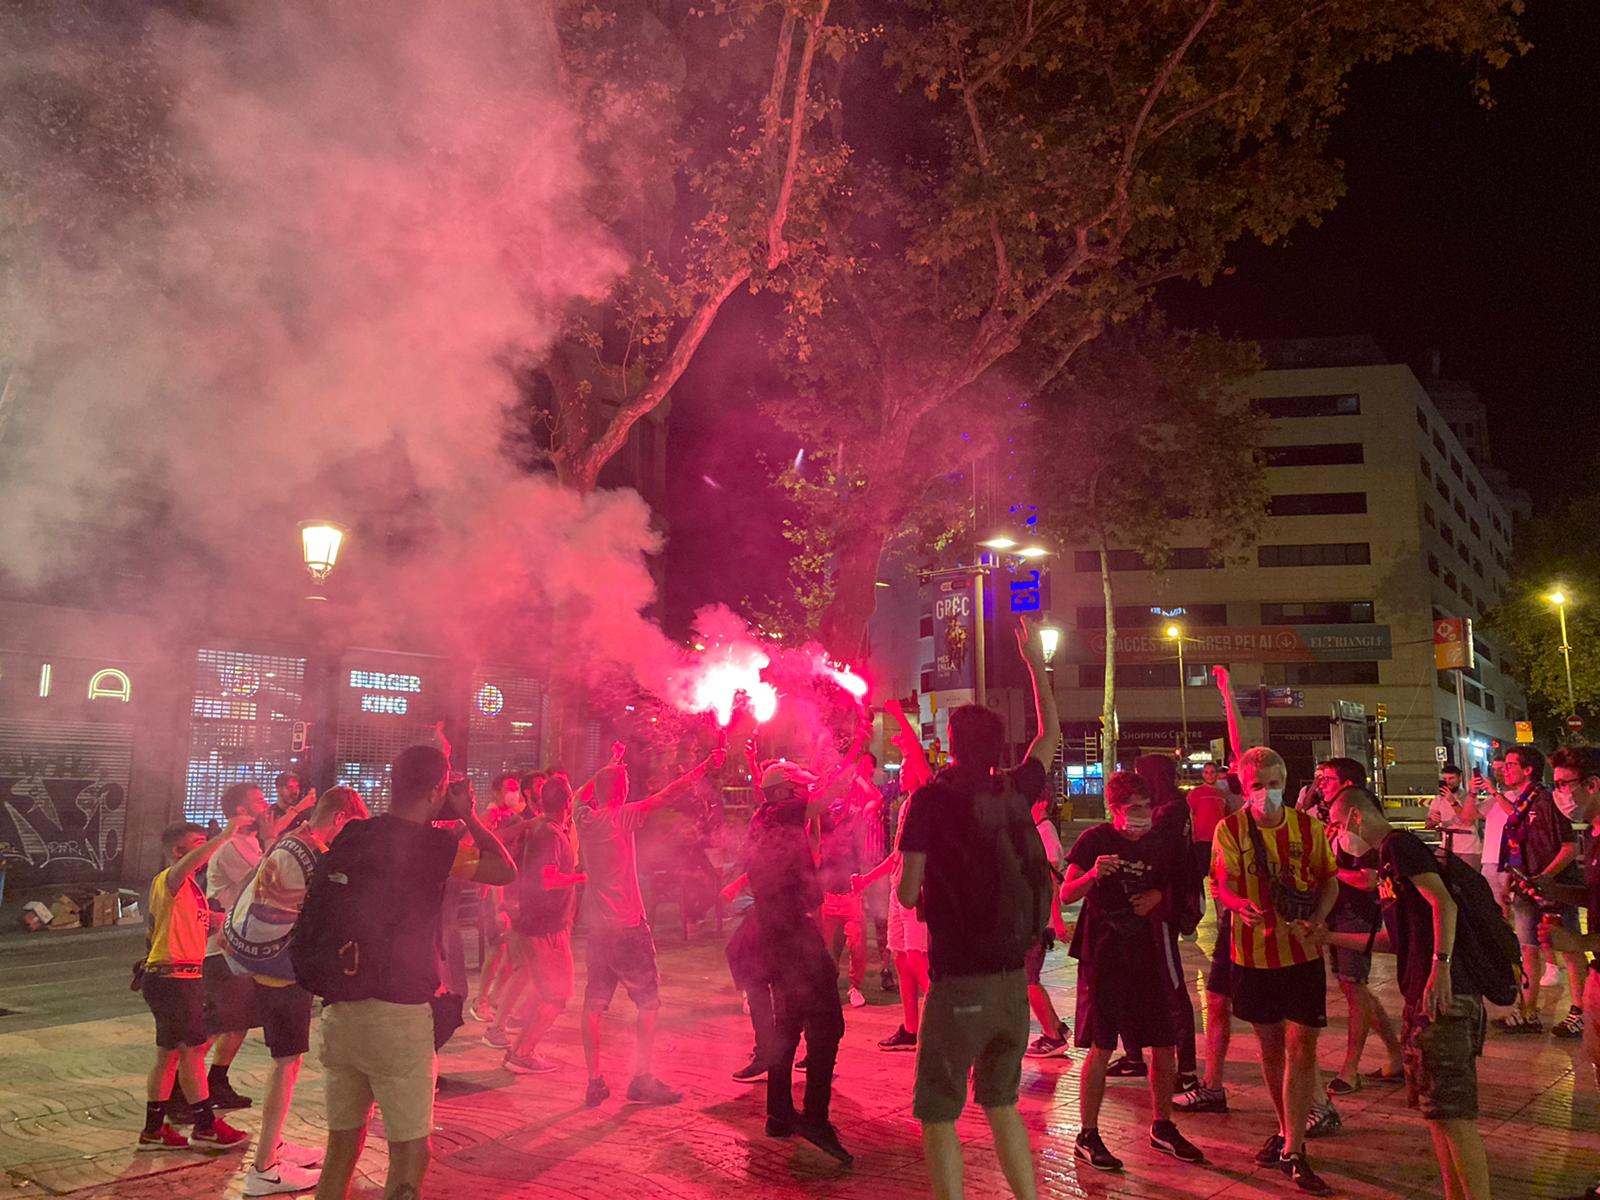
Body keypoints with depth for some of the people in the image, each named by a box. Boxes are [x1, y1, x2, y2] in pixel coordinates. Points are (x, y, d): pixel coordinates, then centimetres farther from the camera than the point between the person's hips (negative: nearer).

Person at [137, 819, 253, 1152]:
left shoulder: (191, 887, 18)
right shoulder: (169, 880, -13)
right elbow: (192, 861, -36)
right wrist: (227, 834, -44)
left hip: (186, 978, 10)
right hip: (171, 977, -10)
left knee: (170, 1055, 13)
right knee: (193, 1050, -3)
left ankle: (154, 1129, 20)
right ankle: (206, 1126, 6)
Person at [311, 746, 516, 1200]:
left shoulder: (352, 837, 7)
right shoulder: (431, 844, -11)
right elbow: (506, 870, -1)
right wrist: (469, 816, 6)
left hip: (338, 1010, 7)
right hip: (396, 1015, -6)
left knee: (342, 1146, 16)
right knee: (410, 1153, 3)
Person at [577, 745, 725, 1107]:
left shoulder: (585, 818, 4)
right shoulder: (620, 817, -13)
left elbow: (588, 794, 26)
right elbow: (665, 797, -18)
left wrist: (612, 767, 34)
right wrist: (702, 768, -16)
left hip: (597, 926, 7)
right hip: (628, 927, -7)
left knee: (594, 1004, 8)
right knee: (649, 1002, 4)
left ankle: (595, 1082, 9)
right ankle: (642, 1078, 1)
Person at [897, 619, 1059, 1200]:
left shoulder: (931, 799, -11)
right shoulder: (1015, 792, 3)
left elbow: (908, 893, -12)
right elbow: (1051, 734, 21)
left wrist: (908, 879, 10)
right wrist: (1035, 661, 28)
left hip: (959, 982, -5)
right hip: (1013, 979, 5)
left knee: (937, 1114, 4)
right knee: (1000, 1102, 21)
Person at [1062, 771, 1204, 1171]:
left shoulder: (1162, 846, 7)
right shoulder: (1095, 840, -7)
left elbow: (1176, 890, 20)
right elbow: (1066, 895, -10)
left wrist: (1158, 896, -3)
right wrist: (1093, 874, -29)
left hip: (1148, 955, 5)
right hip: (1103, 955, -5)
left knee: (1165, 1046, 7)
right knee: (1100, 1048, -4)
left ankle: (1162, 1127, 25)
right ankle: (1087, 1136, 7)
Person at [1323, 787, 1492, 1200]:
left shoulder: (1399, 844, -6)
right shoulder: (1390, 856, 22)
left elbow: (1444, 903, -20)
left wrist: (1441, 967, -29)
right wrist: (1331, 937, 29)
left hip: (1444, 995, -10)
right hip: (1423, 998, 10)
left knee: (1453, 1114, -9)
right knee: (1436, 1109, 15)